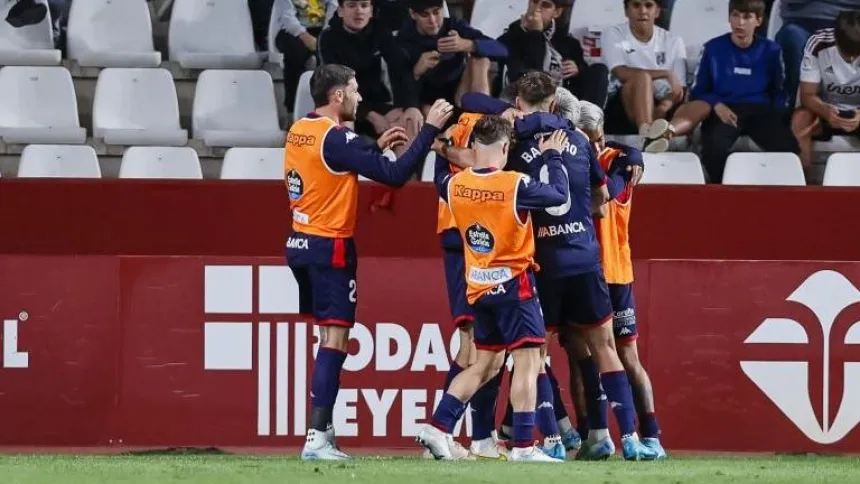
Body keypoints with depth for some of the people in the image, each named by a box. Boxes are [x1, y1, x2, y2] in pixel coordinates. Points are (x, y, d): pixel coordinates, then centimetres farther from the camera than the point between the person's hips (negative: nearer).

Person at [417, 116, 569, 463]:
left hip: (478, 288, 6)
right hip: (513, 284, -6)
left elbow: (441, 181, 21)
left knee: (486, 363, 17)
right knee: (528, 360, -4)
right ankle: (523, 446, -10)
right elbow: (560, 195, -6)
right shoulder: (515, 186, -17)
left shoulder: (455, 185, -3)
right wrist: (553, 157, 6)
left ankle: (438, 427, 11)